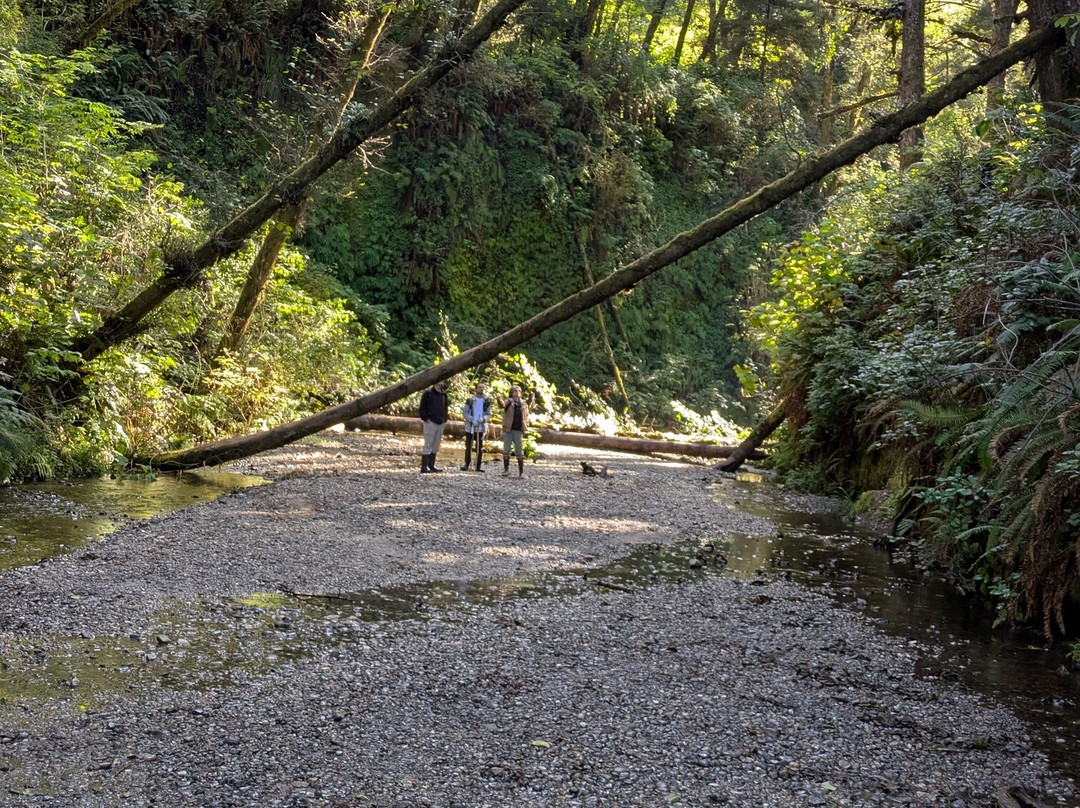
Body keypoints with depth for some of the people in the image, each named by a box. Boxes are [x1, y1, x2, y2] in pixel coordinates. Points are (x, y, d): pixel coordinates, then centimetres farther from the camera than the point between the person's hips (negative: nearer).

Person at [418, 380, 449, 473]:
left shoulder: (444, 394, 12)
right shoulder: (428, 393, -5)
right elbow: (422, 407, -5)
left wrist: (445, 419, 14)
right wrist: (425, 418, -12)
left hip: (440, 423, 6)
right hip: (430, 423, -6)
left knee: (436, 446, 10)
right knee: (428, 445, -8)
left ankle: (431, 465, 18)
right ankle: (424, 466, -8)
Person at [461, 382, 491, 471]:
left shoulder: (486, 400, 5)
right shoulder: (470, 399, 1)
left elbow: (489, 414, 6)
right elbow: (465, 412, 0)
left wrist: (483, 418, -14)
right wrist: (472, 420, -15)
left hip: (481, 427, 1)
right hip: (470, 427, -1)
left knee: (480, 447, 4)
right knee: (468, 446, 2)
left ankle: (479, 465, 8)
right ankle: (467, 464, 7)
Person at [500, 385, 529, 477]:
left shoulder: (524, 404, 9)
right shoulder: (509, 402, -1)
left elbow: (526, 416, 18)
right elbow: (503, 404, -24)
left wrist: (526, 426, 4)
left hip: (518, 430, 2)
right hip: (508, 430, -1)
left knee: (519, 451, 1)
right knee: (506, 450, 4)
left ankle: (521, 471, 5)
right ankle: (506, 469, 13)